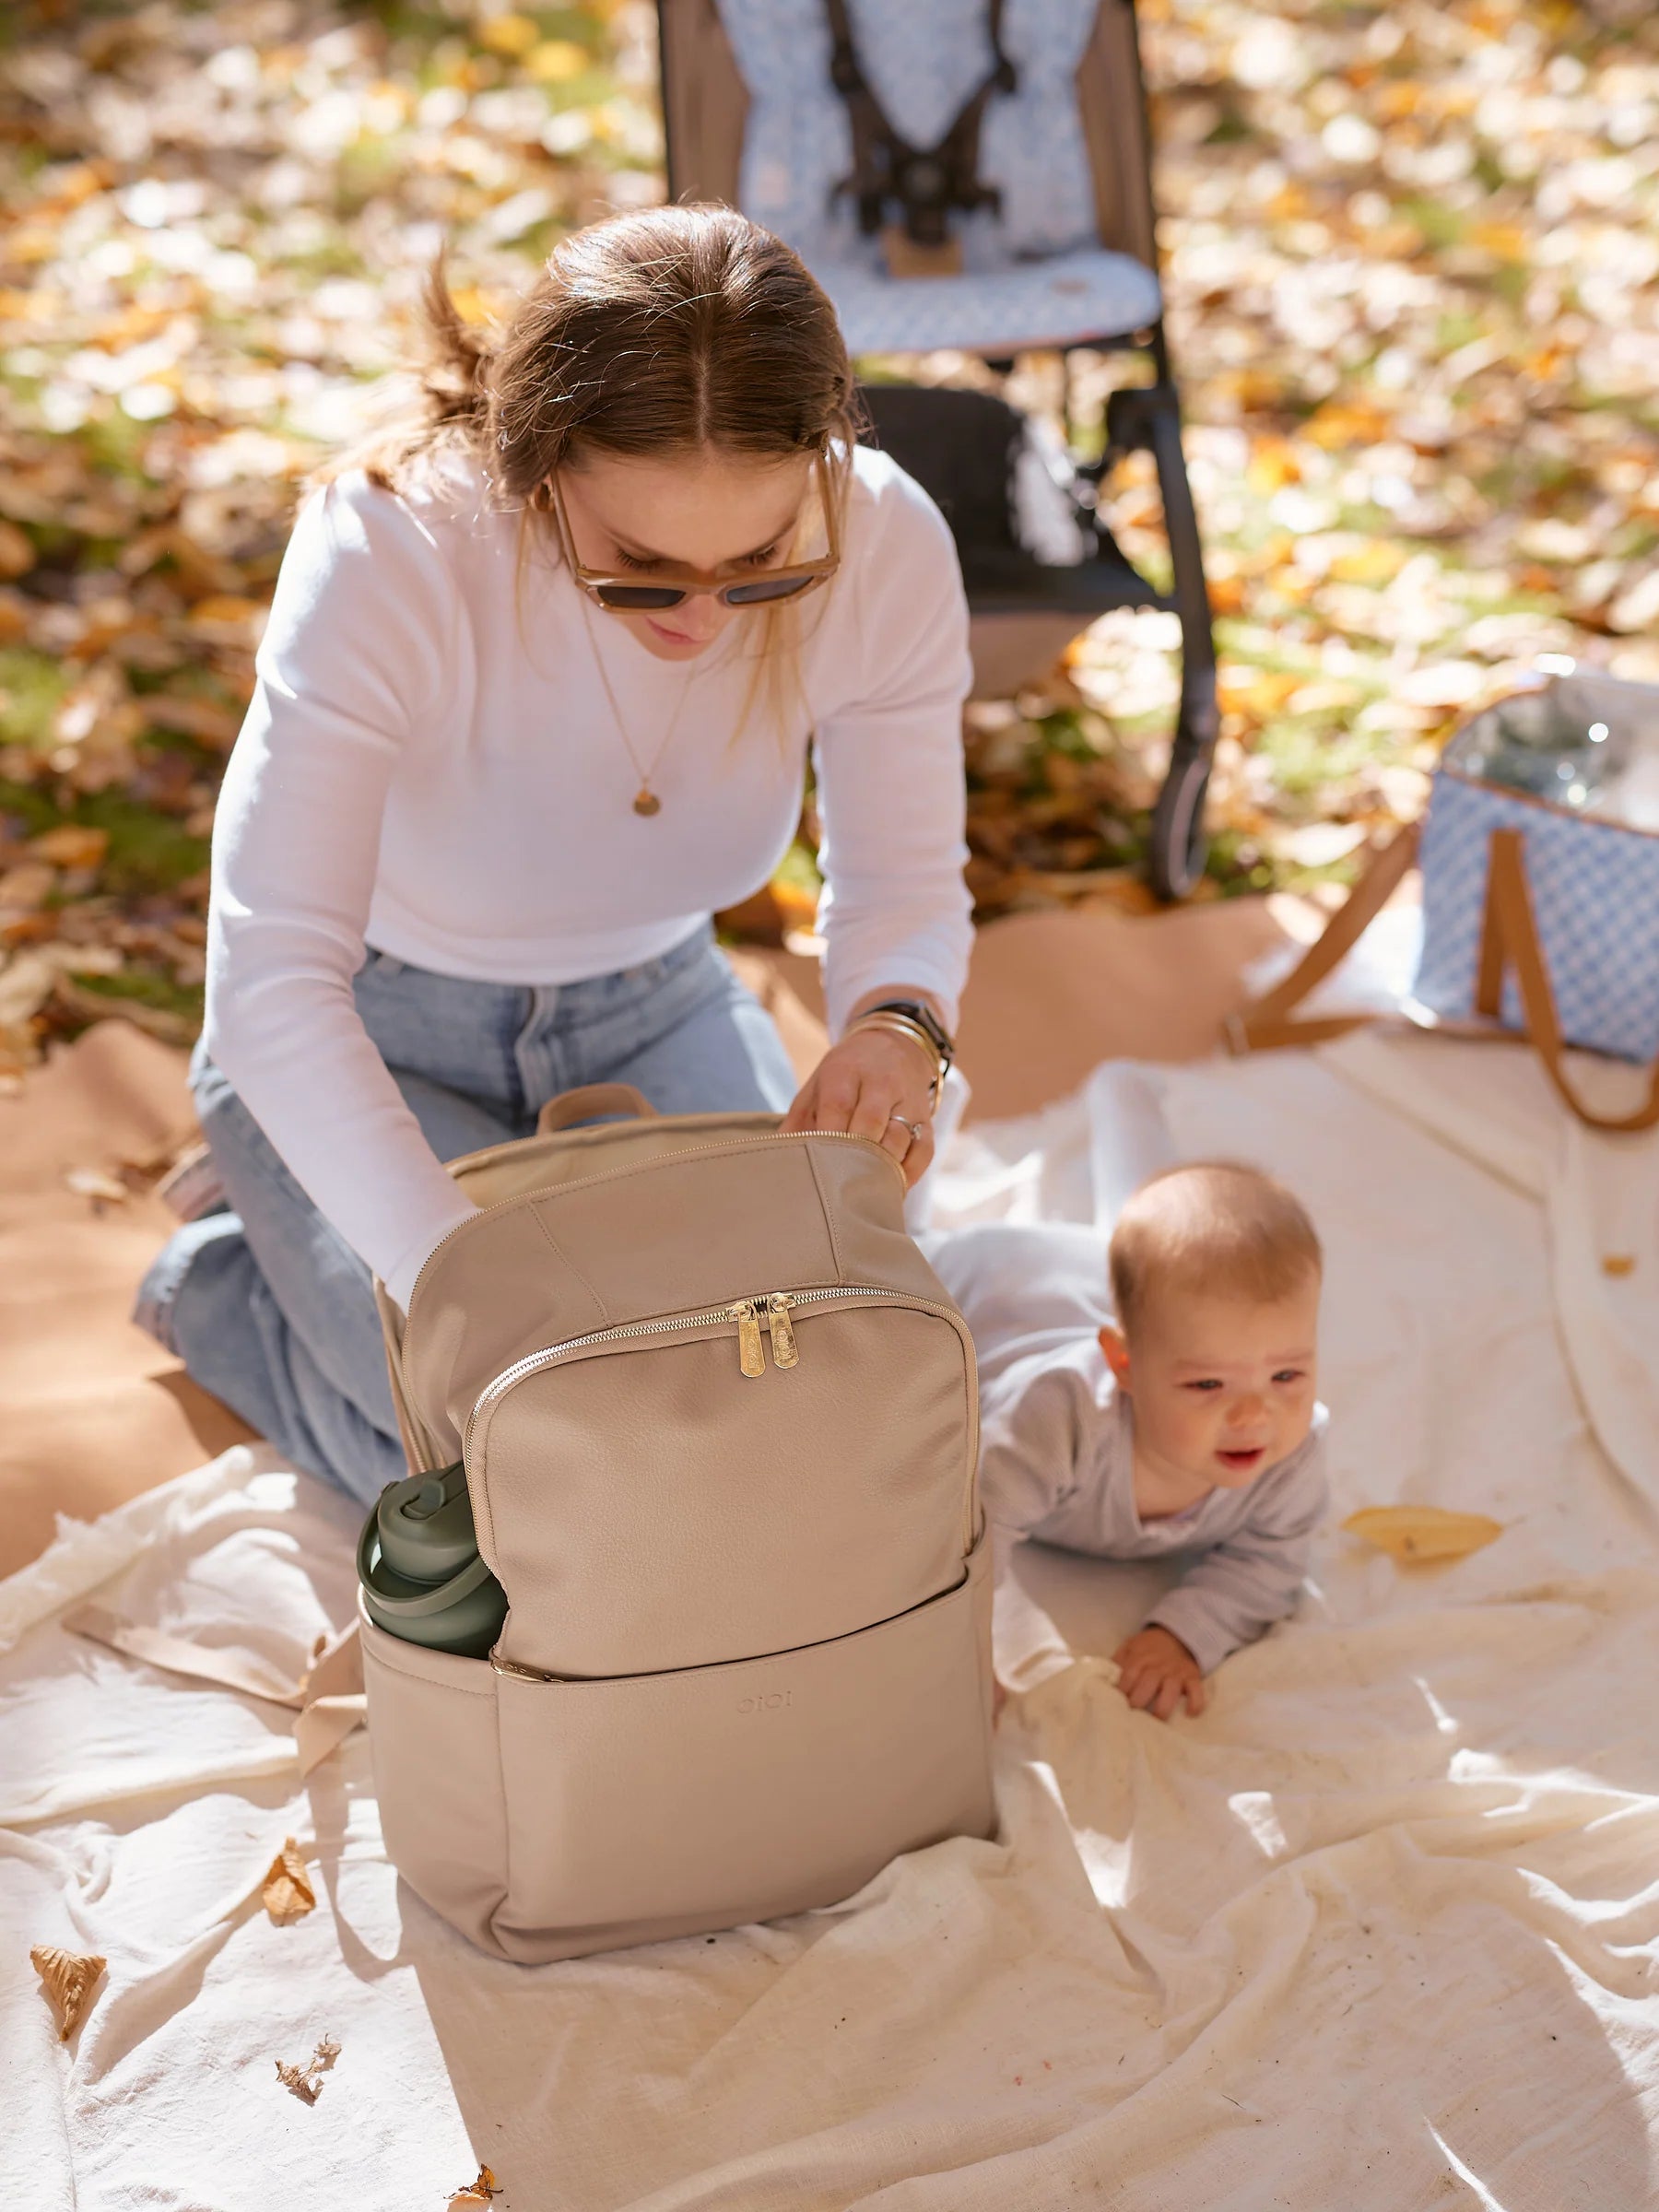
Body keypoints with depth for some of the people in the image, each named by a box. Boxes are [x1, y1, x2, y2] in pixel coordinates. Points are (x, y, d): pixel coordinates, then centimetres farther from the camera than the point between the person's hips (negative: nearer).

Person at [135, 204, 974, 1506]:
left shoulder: (885, 544, -24)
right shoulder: (391, 546, -35)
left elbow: (905, 881, -11)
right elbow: (269, 983, -40)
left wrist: (896, 1018, -36)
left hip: (649, 1005, 4)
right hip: (379, 1030, -4)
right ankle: (223, 1275, 13)